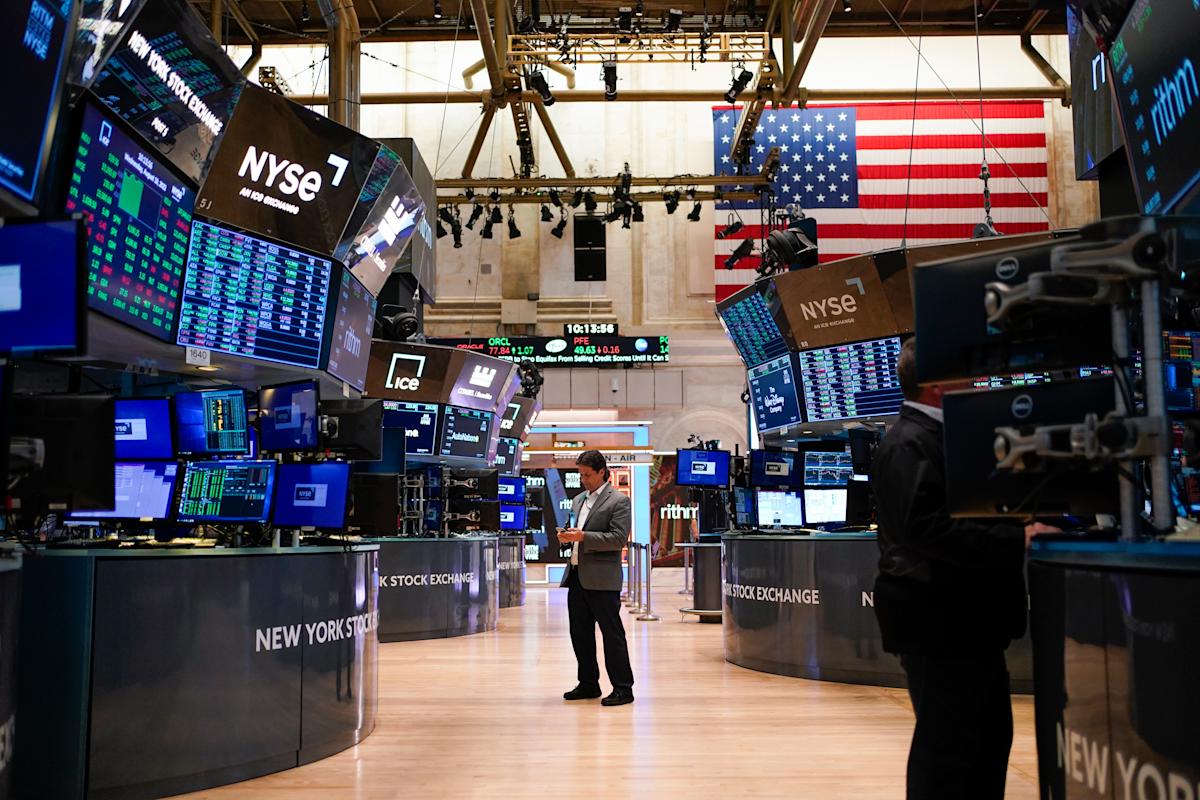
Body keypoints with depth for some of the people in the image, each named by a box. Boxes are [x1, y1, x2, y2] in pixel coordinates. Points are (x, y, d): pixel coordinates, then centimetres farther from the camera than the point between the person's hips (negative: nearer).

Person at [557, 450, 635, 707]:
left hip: (602, 579, -8)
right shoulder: (579, 500, 18)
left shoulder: (618, 501, -6)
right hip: (577, 576, 8)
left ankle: (623, 688, 5)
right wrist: (566, 536, 2)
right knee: (580, 633, 12)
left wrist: (583, 536, -21)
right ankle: (588, 684, 24)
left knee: (612, 633, -3)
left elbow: (619, 538, -14)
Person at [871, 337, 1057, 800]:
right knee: (946, 744, 0)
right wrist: (1016, 541, -27)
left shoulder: (937, 437, 15)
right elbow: (928, 528, -29)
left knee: (991, 735, 19)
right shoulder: (909, 445, -17)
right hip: (938, 625, -10)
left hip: (968, 622, 11)